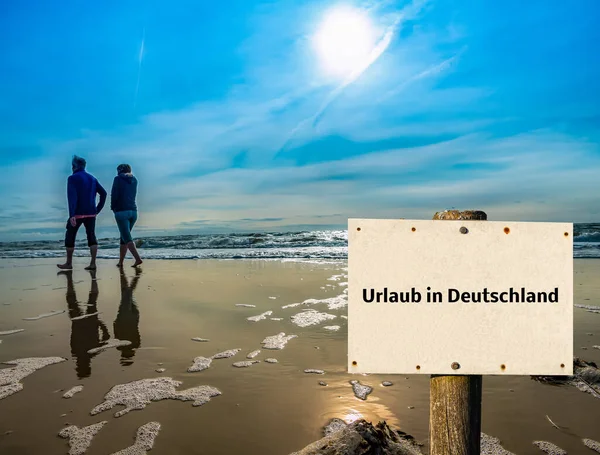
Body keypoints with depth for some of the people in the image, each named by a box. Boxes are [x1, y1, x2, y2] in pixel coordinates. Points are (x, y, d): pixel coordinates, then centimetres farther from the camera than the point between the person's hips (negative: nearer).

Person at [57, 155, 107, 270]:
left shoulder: (72, 178, -6)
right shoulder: (92, 178, 12)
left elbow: (72, 197, -17)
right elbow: (103, 193, 7)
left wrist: (71, 215, -22)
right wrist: (98, 209, 9)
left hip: (77, 213, -5)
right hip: (91, 214, 5)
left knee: (70, 237, 10)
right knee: (91, 237, 4)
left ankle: (68, 263, 18)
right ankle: (93, 263, -1)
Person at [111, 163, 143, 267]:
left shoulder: (118, 179, -2)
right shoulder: (134, 180, 14)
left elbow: (114, 195, -5)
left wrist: (113, 207, 9)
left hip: (121, 211, -6)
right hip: (133, 211, 6)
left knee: (127, 238, -10)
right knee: (124, 237, 15)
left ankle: (138, 258, -24)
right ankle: (120, 262, 18)